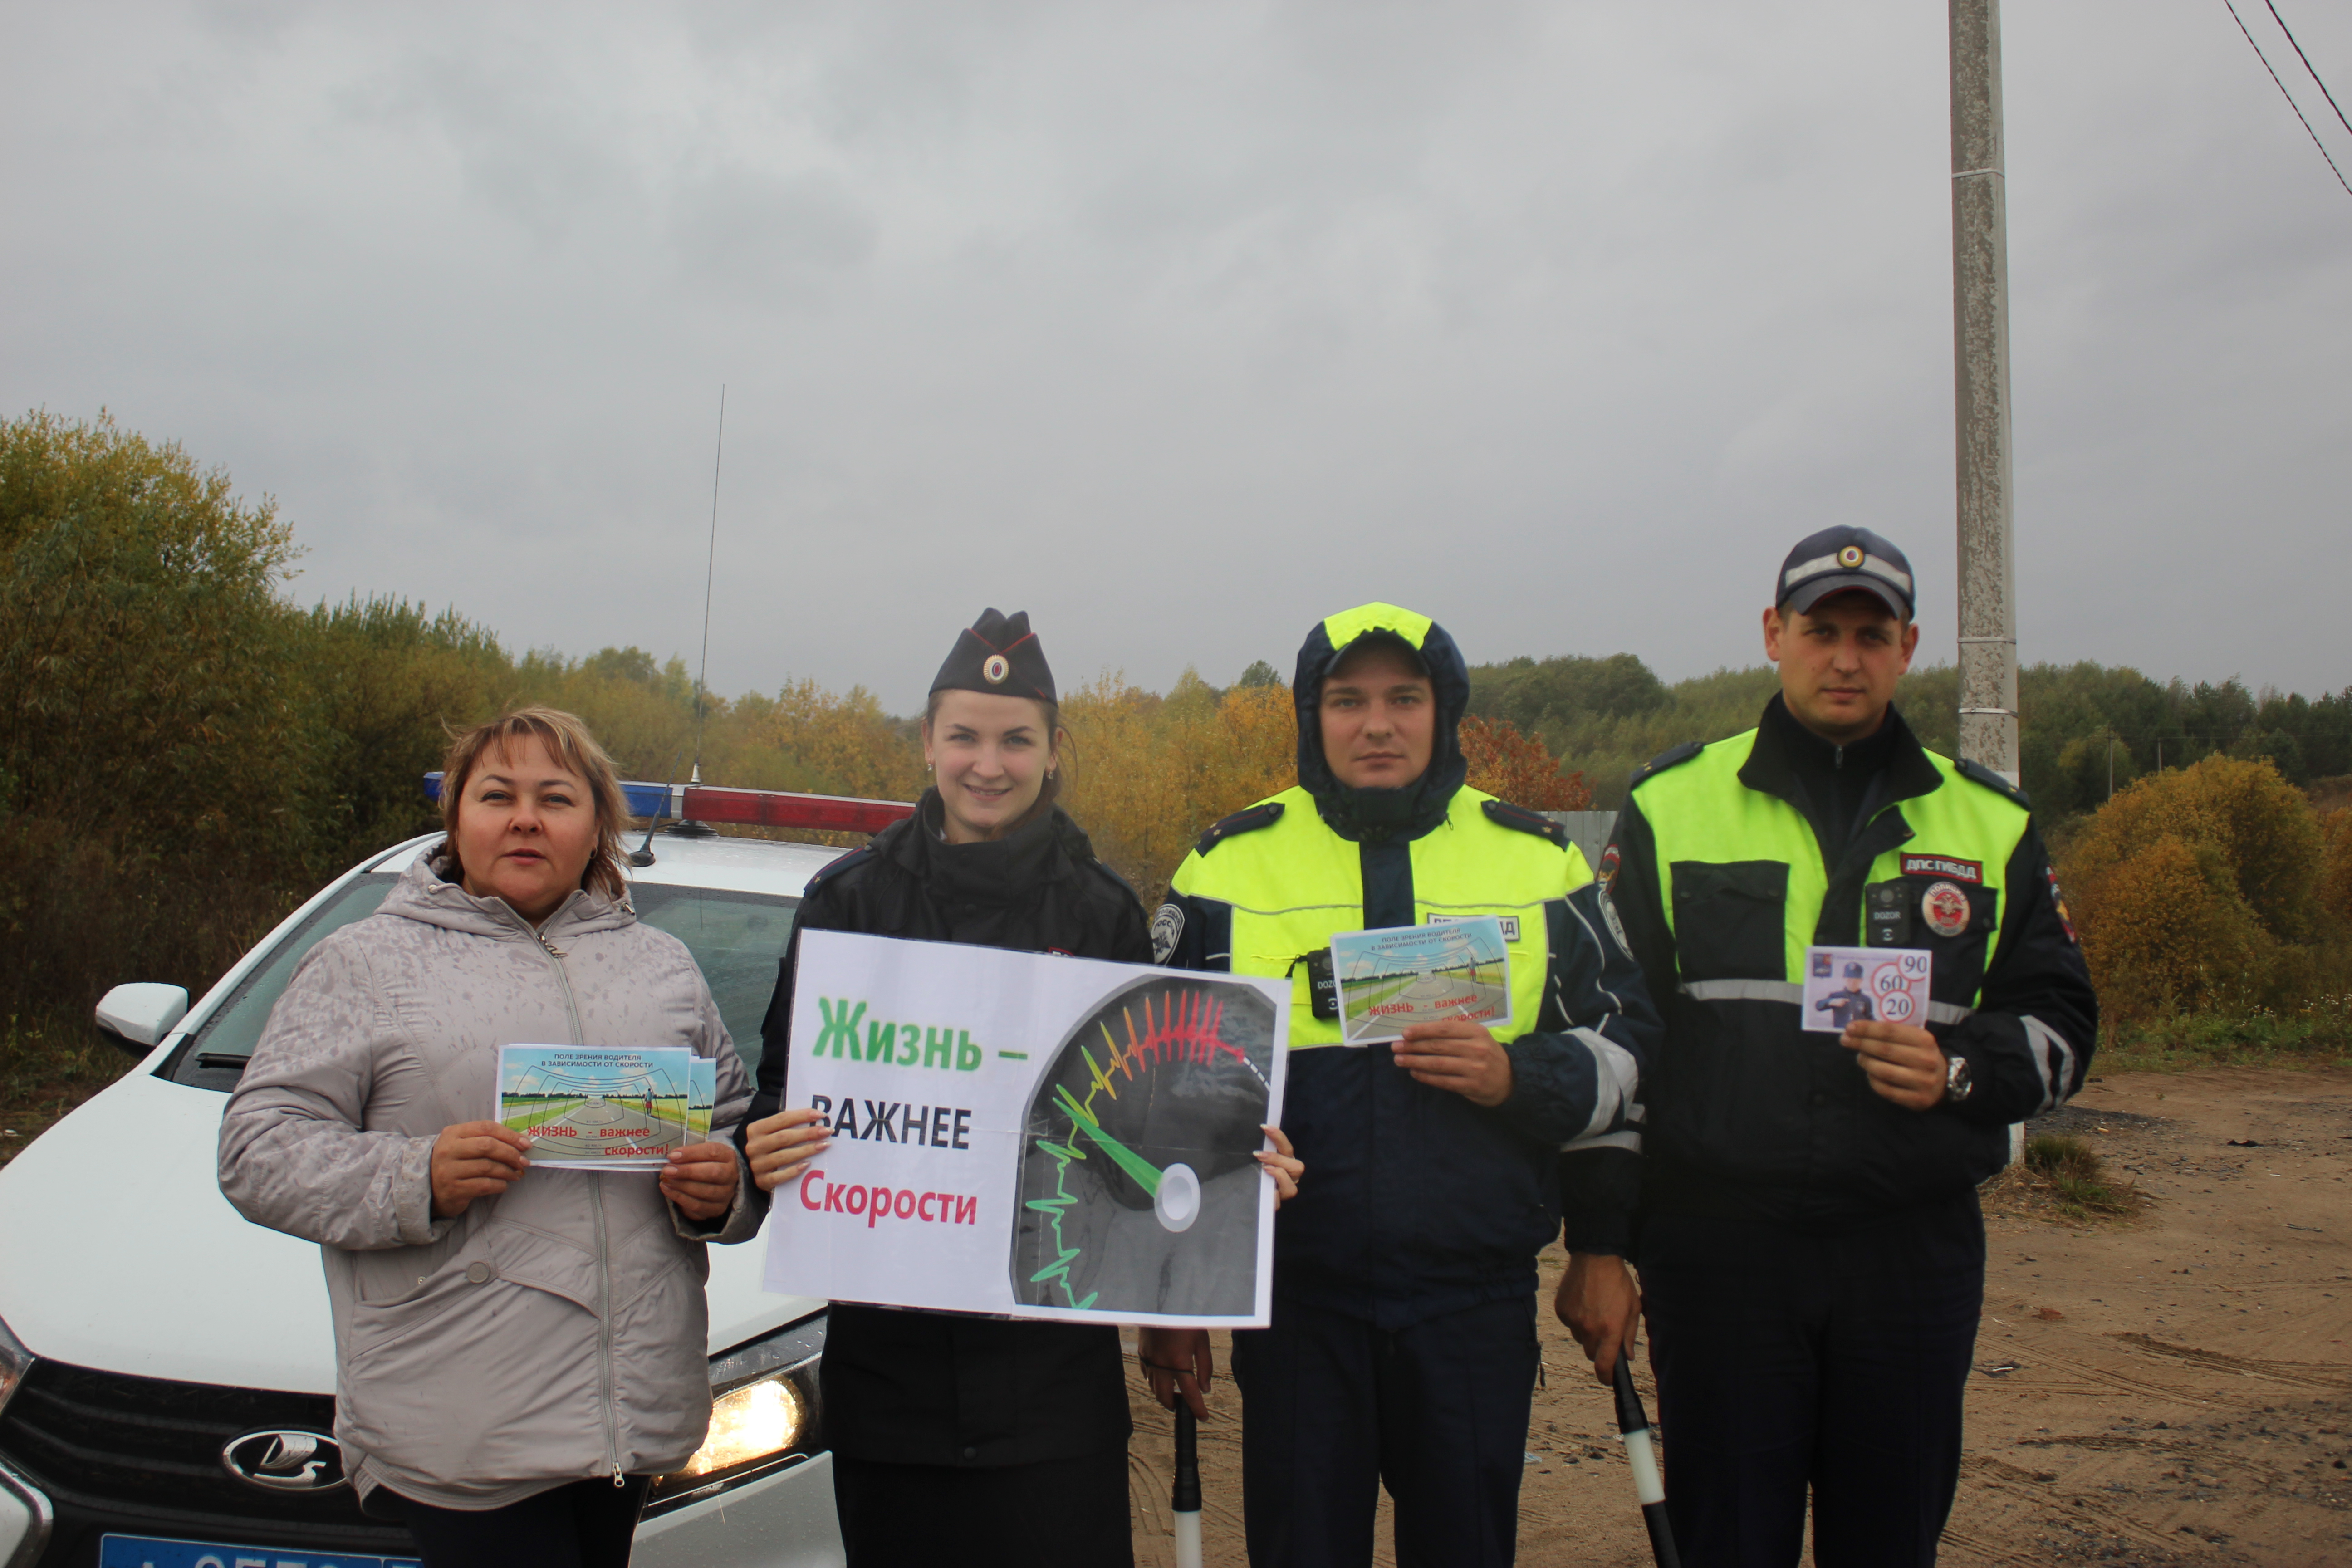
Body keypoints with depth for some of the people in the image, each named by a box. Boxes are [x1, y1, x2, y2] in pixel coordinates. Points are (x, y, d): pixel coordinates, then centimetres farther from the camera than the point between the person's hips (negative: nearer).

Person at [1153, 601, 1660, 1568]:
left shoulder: (1537, 861, 5)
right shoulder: (1230, 867, 3)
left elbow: (1621, 1045, 9)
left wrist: (1518, 1079, -13)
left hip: (1478, 1301, 1)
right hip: (1293, 1298, -1)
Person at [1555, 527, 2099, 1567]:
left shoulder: (1990, 824, 9)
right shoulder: (1671, 807, 3)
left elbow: (2059, 1021, 13)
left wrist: (1959, 1071, -10)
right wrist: (1598, 1244, 0)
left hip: (1916, 1252, 2)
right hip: (1719, 1248, -2)